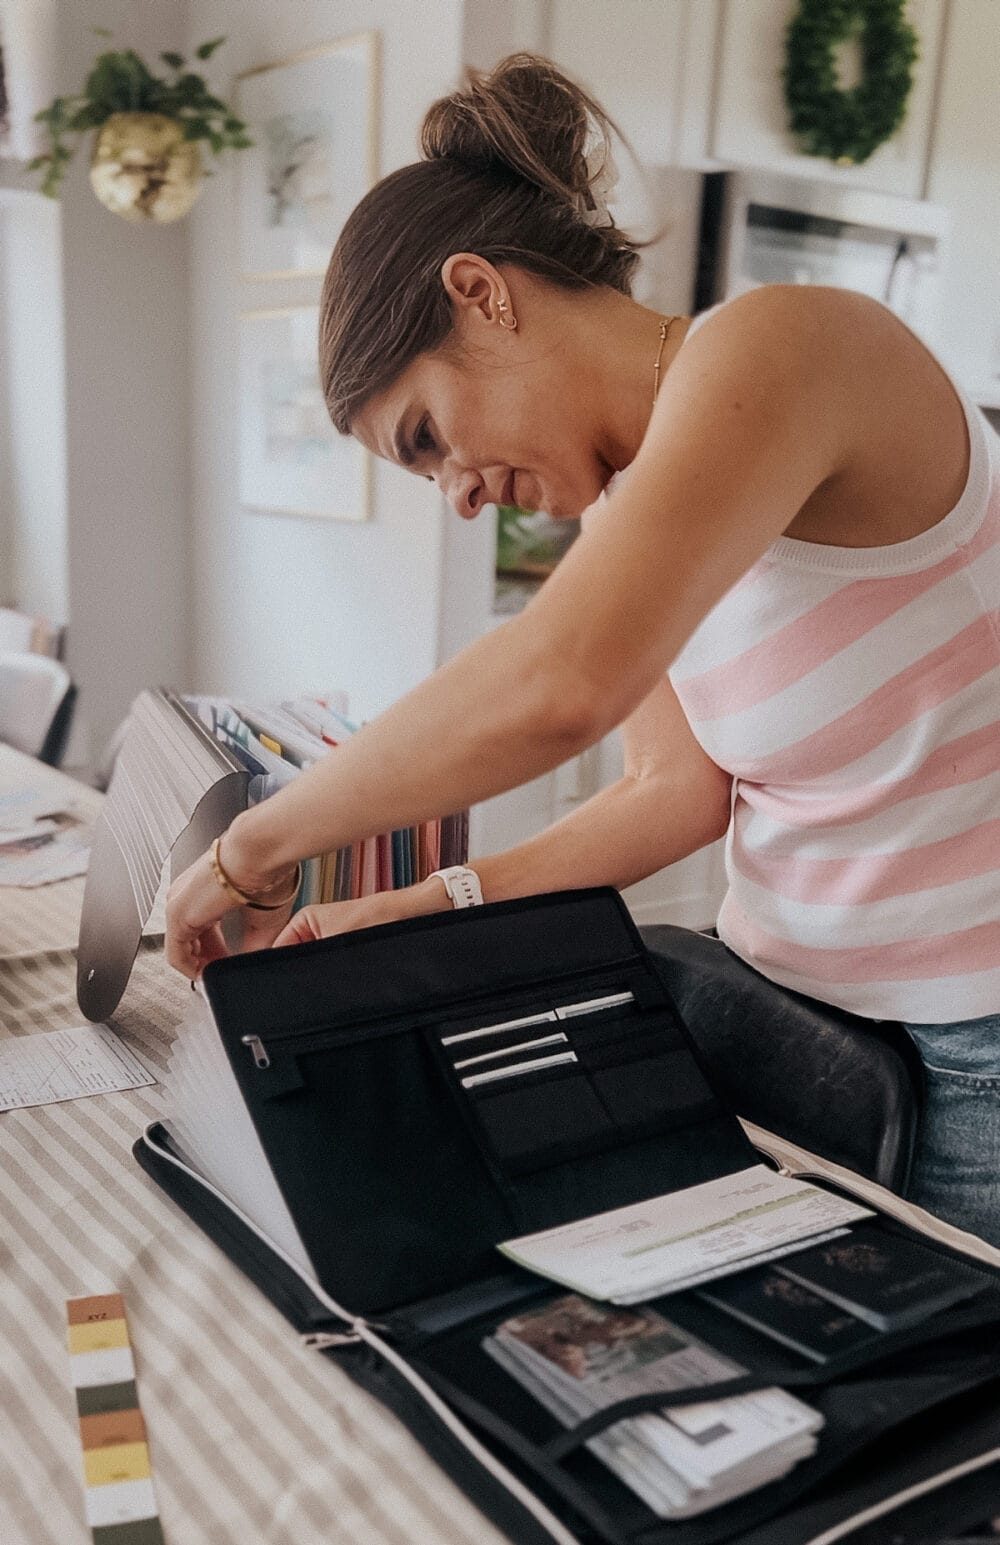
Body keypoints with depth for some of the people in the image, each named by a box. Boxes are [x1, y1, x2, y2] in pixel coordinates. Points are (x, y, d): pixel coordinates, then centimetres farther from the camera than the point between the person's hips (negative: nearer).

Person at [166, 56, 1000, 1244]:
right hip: (786, 996, 7)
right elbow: (678, 791, 4)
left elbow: (558, 684, -36)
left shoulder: (772, 347, -21)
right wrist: (421, 913, -4)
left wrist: (255, 848, -24)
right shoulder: (618, 504, 5)